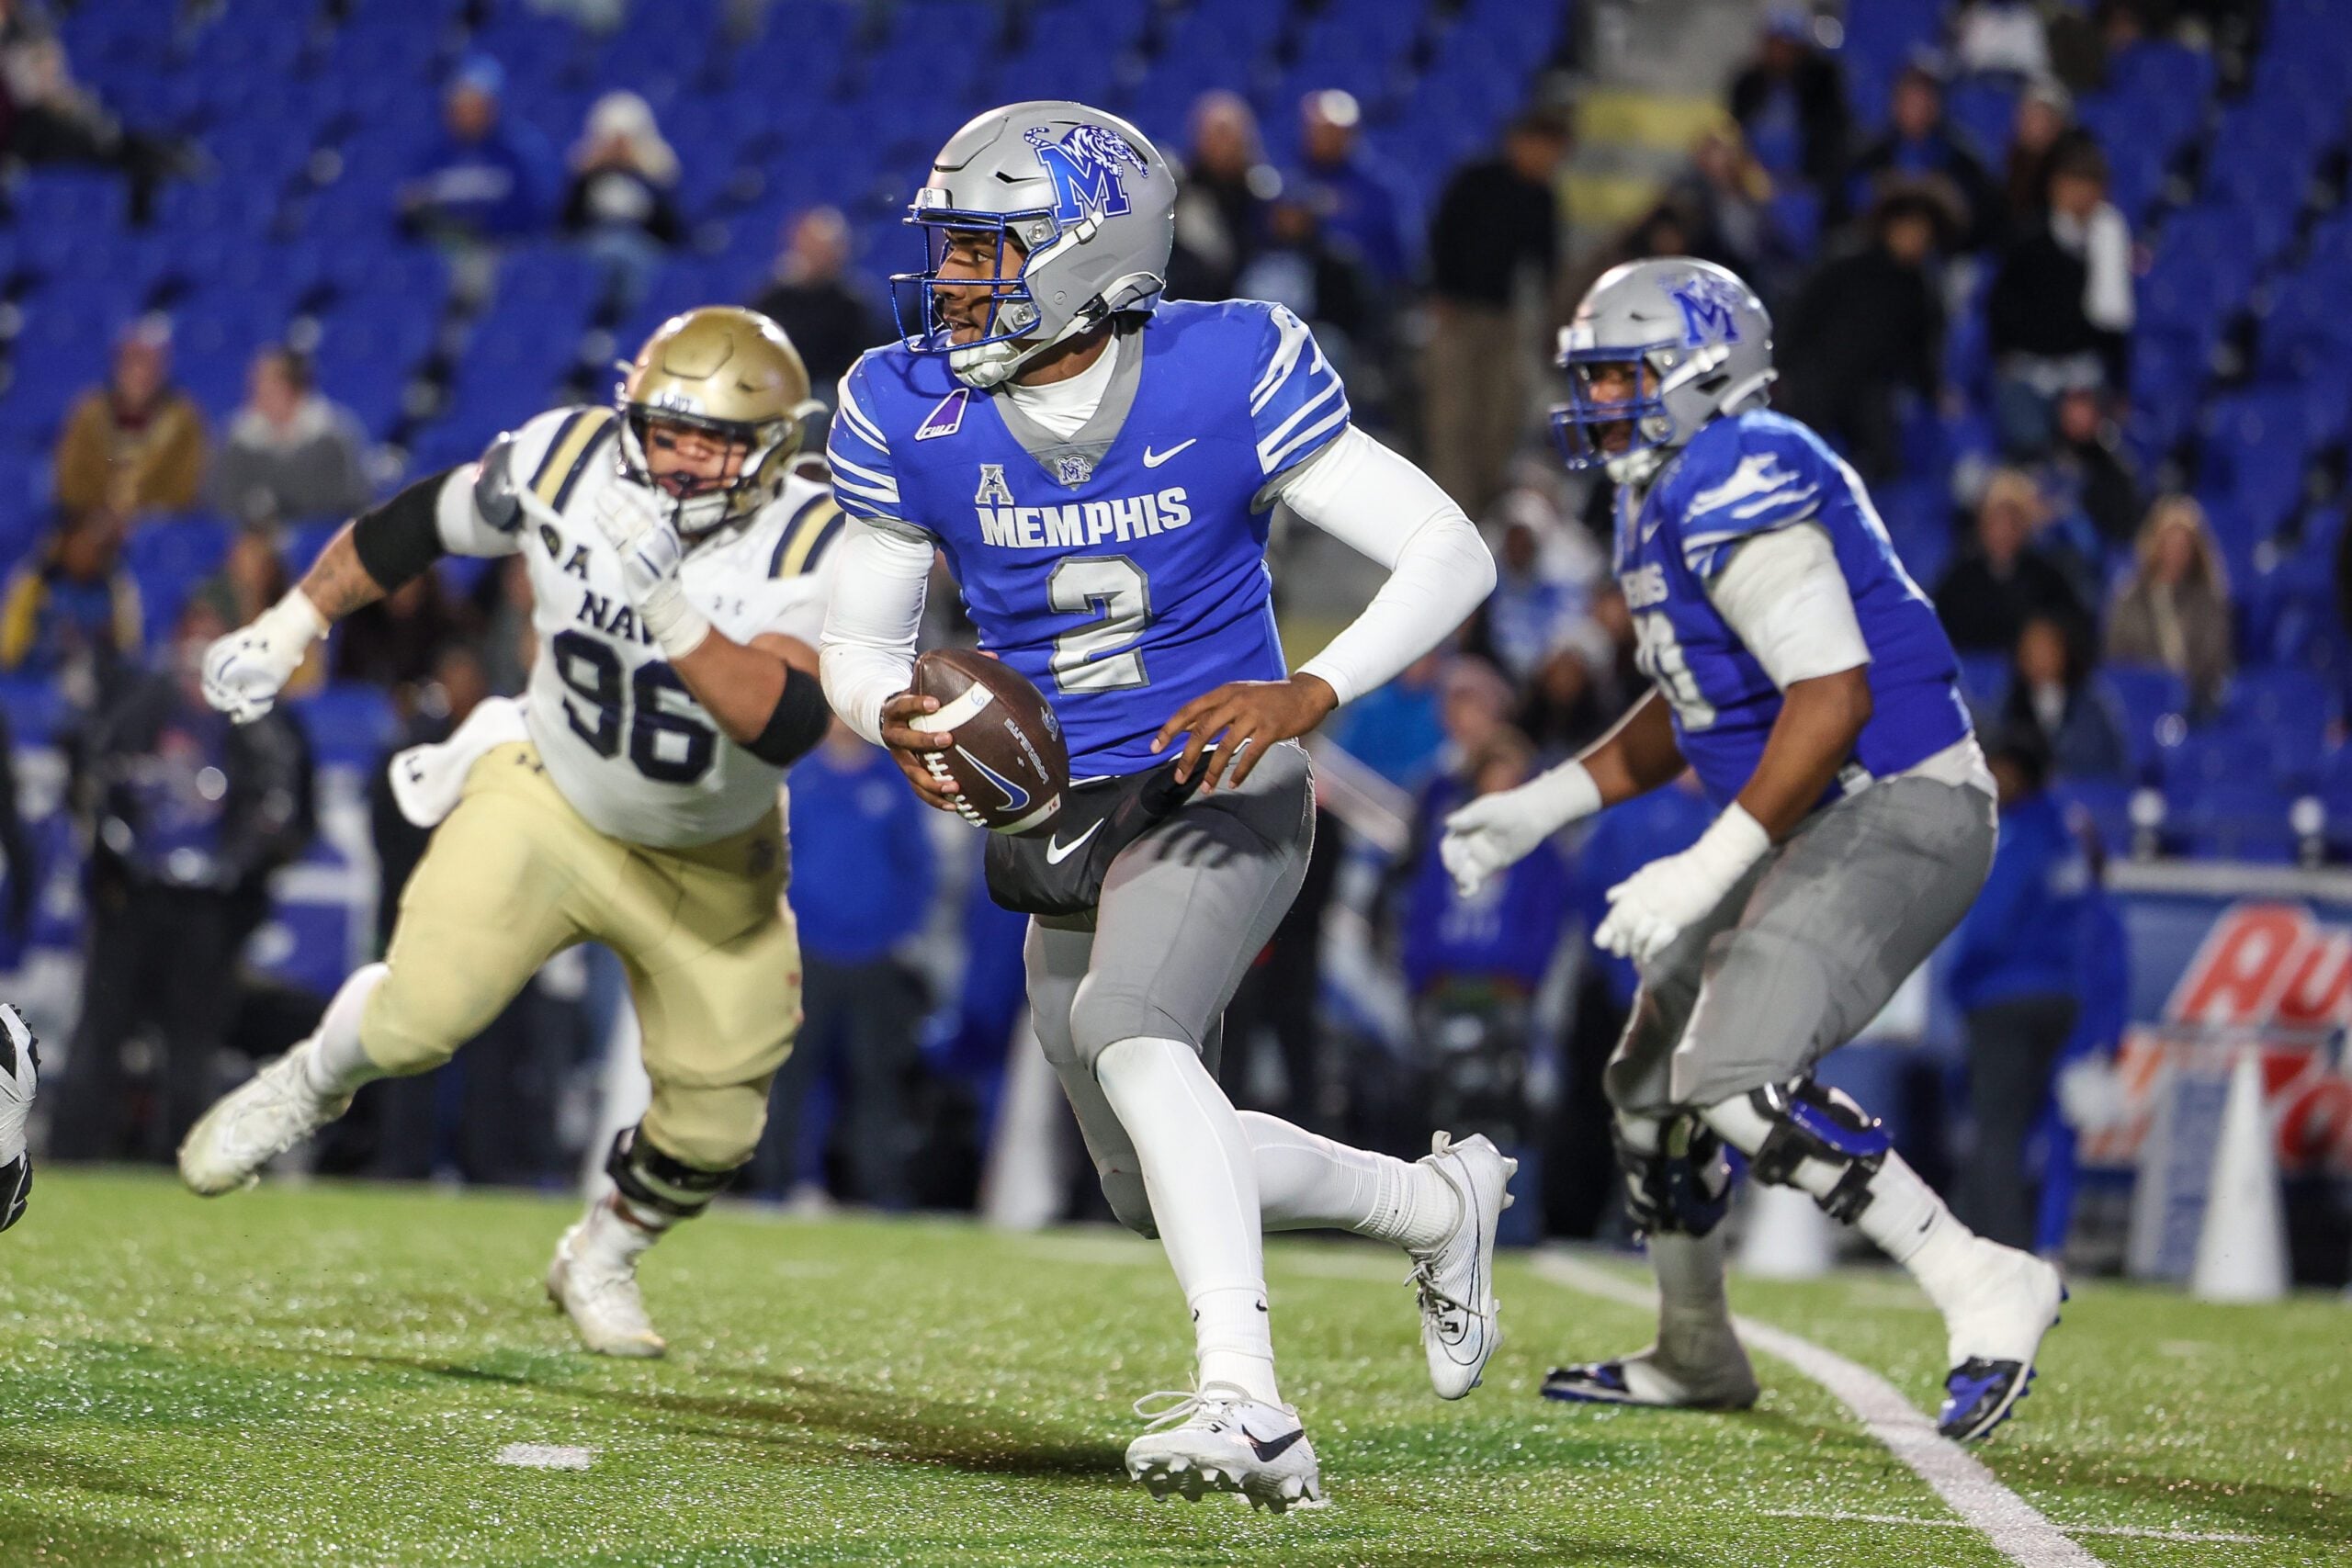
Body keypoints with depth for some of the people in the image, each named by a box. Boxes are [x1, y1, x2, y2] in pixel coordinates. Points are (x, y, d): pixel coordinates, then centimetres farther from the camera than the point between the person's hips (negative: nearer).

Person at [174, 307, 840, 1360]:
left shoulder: (814, 549, -27)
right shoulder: (565, 461, -20)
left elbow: (786, 724, -41)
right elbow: (413, 527, -2)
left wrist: (674, 613, -51)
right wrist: (286, 629, 4)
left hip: (709, 868, 0)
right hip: (547, 803, 0)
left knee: (714, 1122, 3)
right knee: (423, 1012, -17)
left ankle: (600, 1263, 35)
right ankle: (309, 1086, 19)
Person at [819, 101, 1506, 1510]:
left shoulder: (1227, 375, -15)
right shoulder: (912, 415, -5)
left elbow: (1453, 557, -12)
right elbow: (860, 644, 5)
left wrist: (1311, 694, -28)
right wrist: (899, 719, -20)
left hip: (1219, 790, -6)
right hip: (1062, 824, 6)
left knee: (1127, 1028, -34)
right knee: (1162, 1181, 15)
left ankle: (1248, 1408, -41)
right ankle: (1441, 1203, 40)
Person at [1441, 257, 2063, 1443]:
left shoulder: (1735, 488, -19)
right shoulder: (1666, 499, 14)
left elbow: (1833, 695, -27)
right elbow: (1690, 707, 25)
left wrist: (1707, 869, -27)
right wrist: (1545, 806, 19)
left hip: (1897, 815, -11)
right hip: (1819, 823, 11)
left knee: (1736, 1078, -23)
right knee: (1653, 1077, 18)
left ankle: (1987, 1295, -18)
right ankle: (1694, 1356, 36)